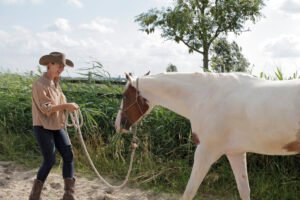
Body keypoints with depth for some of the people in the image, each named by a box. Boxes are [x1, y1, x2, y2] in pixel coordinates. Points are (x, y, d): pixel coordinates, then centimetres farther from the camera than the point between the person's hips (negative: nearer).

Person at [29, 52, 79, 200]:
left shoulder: (55, 83, 11)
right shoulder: (40, 85, -16)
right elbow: (45, 108, -23)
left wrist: (67, 107, 1)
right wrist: (66, 106, -30)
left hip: (57, 126, 8)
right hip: (43, 128, -8)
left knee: (68, 156, -2)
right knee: (49, 160, -4)